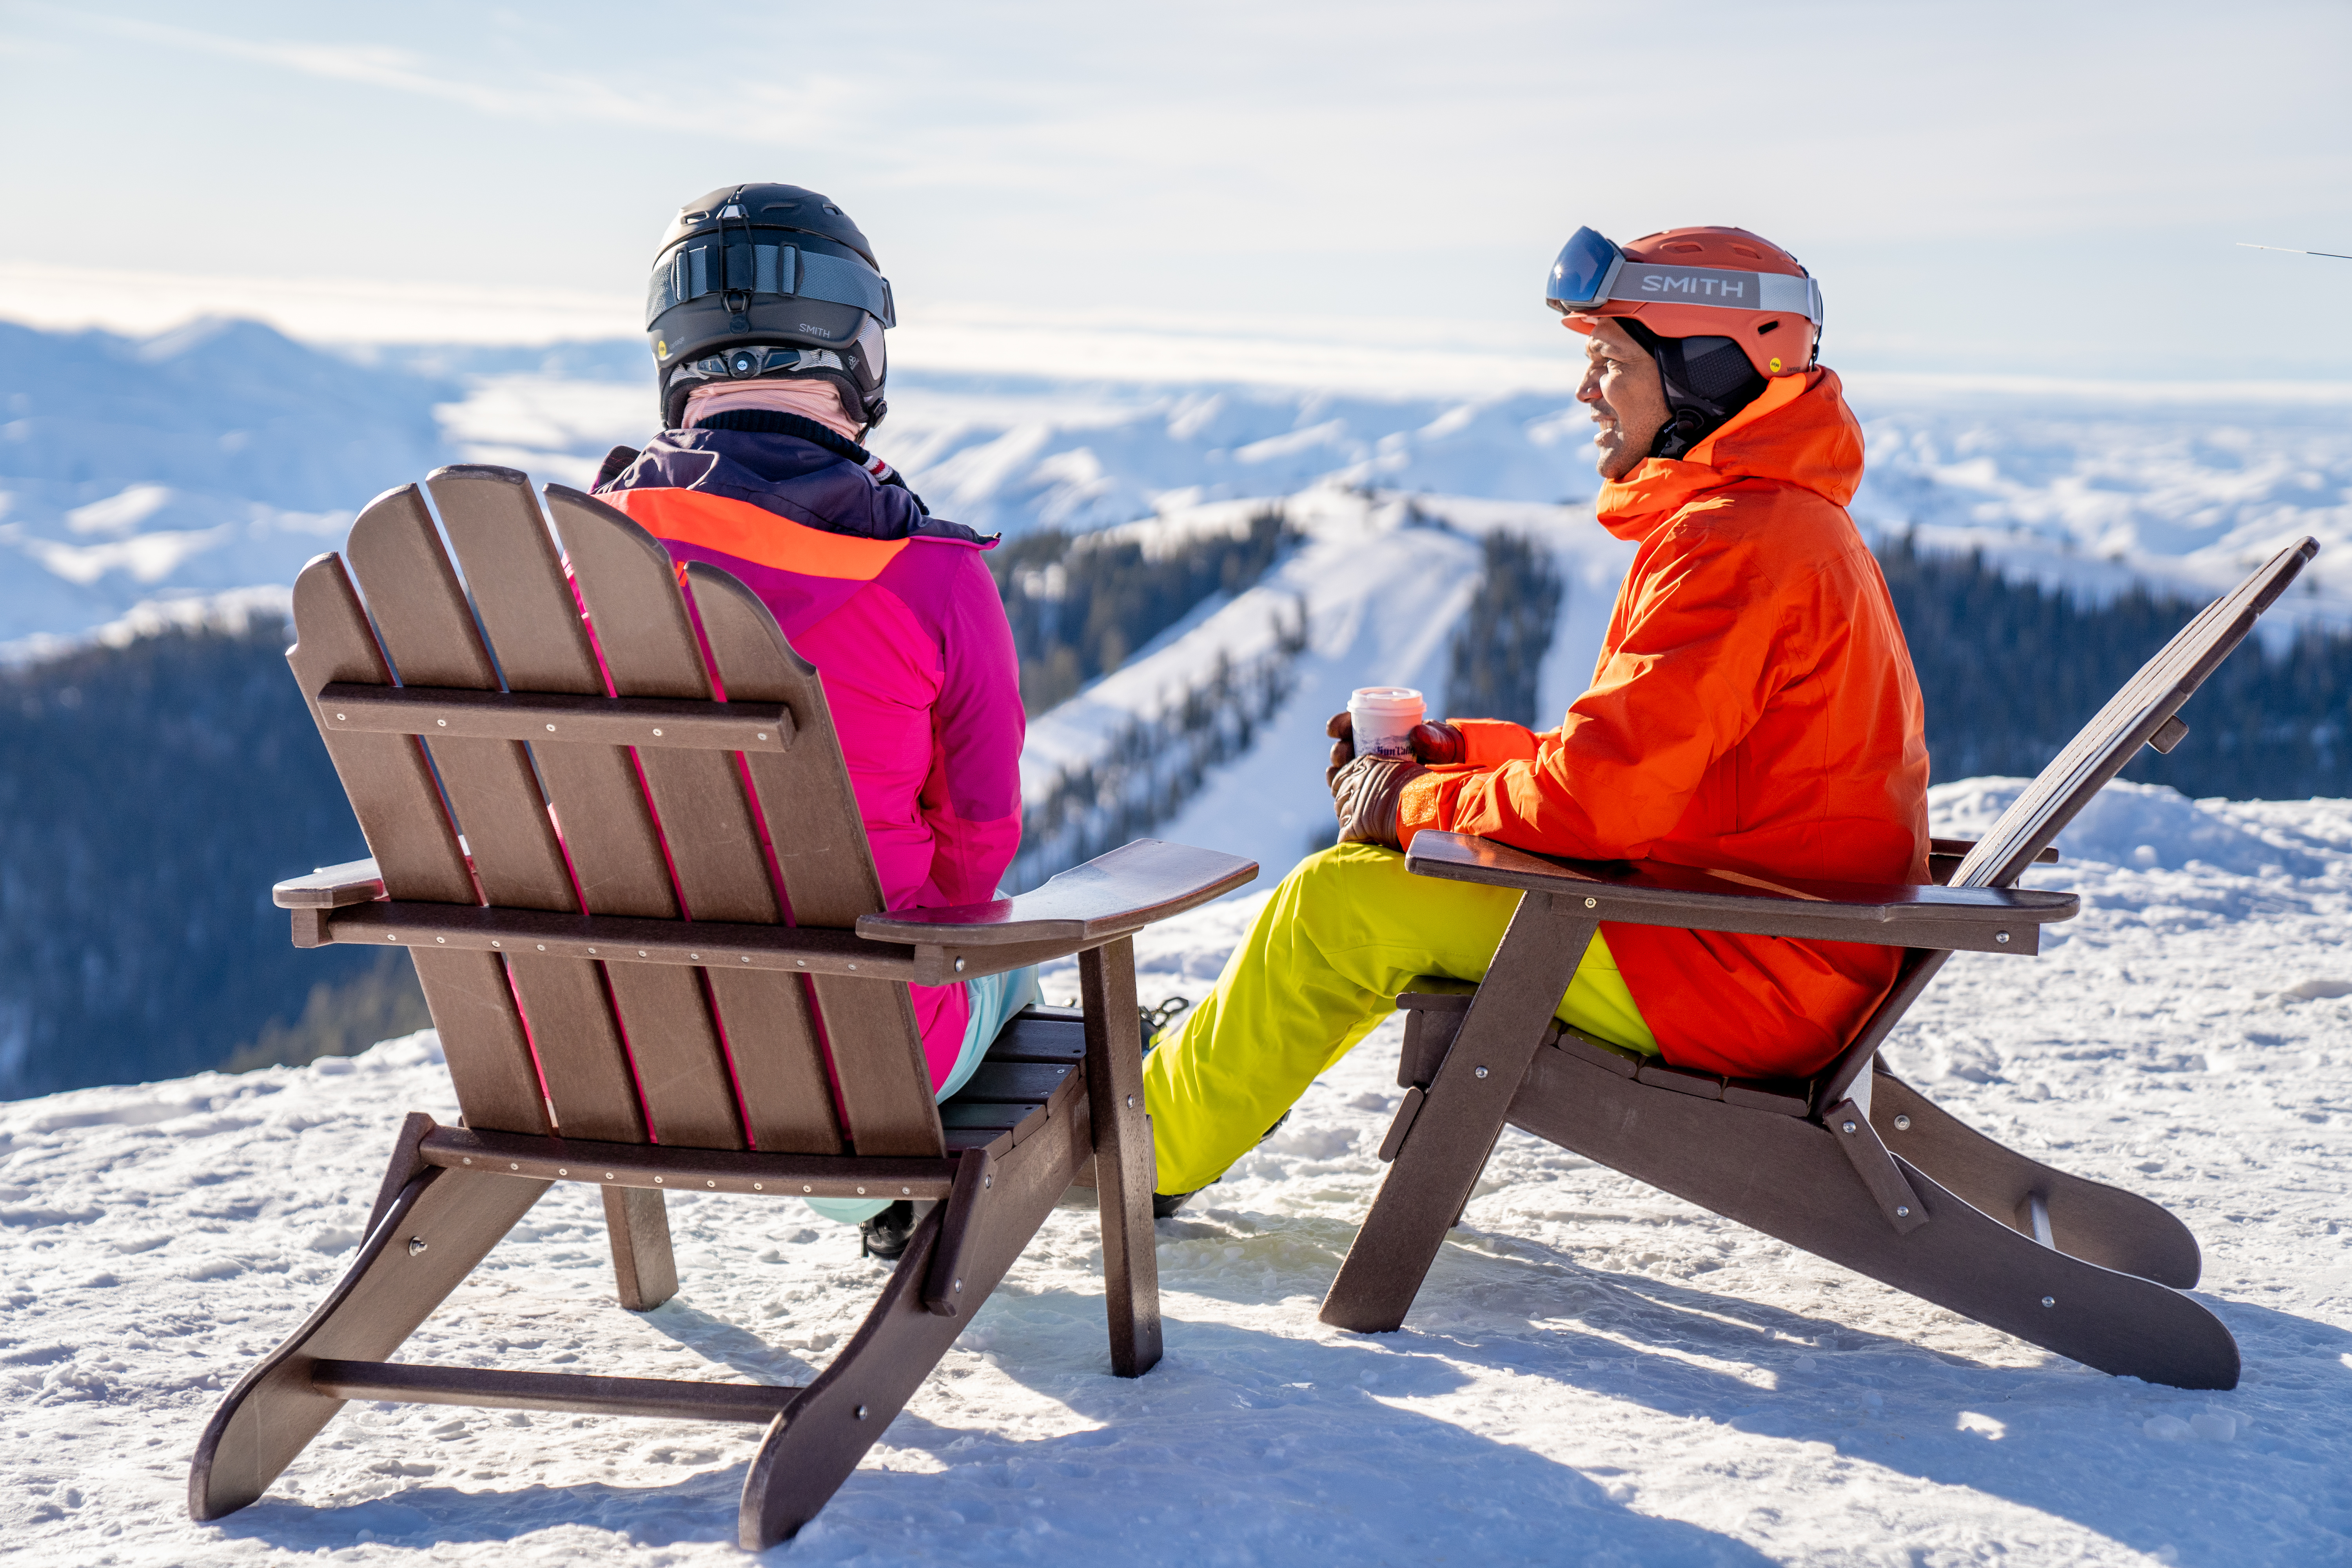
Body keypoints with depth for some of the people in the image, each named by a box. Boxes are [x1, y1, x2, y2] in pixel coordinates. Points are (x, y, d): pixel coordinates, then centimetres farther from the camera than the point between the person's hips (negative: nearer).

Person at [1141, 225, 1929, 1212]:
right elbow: (1634, 752, 17)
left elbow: (1603, 795, -26)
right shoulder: (1782, 520, 14)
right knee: (1363, 877, 15)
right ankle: (1182, 1077, 25)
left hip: (1741, 979, -10)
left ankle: (1147, 1153, 8)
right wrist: (1447, 749, 6)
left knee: (1346, 899, -8)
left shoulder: (1736, 542, -21)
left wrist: (1418, 801, -9)